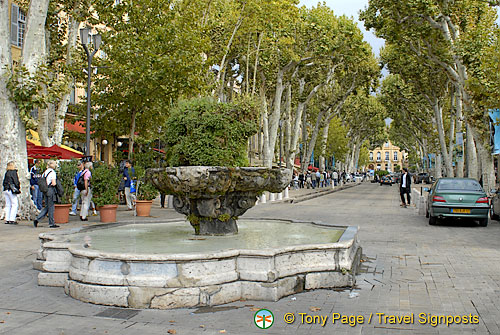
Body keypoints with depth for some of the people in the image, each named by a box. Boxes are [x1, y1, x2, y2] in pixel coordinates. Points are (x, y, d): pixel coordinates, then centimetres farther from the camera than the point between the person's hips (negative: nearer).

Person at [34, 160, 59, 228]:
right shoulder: (52, 172, -11)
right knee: (51, 207, 0)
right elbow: (53, 183, -17)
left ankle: (37, 219, 5)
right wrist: (55, 183, 3)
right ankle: (51, 223, 6)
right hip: (51, 191, -7)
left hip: (45, 191, 8)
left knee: (47, 207, 15)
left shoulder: (44, 172, 12)